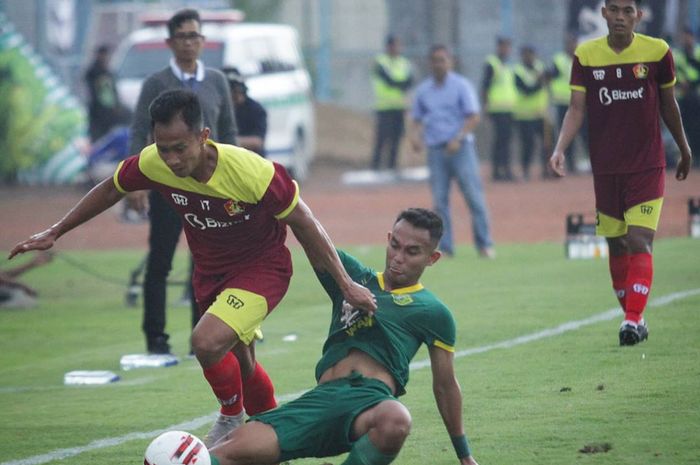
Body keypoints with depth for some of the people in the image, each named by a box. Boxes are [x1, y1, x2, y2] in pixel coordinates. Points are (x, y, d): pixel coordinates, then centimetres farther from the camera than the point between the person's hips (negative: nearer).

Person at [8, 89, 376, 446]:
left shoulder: (253, 172, -33)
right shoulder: (152, 164, -20)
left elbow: (304, 224, -20)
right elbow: (110, 190, 3)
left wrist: (346, 285, -15)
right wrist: (54, 233, 8)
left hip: (261, 266, -6)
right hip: (210, 269, 6)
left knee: (207, 342, -26)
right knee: (239, 363, 17)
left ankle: (231, 419, 3)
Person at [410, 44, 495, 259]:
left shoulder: (461, 86, 0)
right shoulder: (423, 90, 12)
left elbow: (473, 117, -5)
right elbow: (417, 118, 18)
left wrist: (458, 139, -17)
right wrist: (415, 135, -3)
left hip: (460, 148, -3)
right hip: (435, 150, 4)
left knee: (474, 196, -8)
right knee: (439, 199, 1)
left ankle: (484, 244, -6)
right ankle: (444, 247, 4)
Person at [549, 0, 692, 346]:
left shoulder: (657, 52, -2)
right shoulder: (586, 55, 0)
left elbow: (668, 105, 10)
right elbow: (576, 108, -2)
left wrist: (684, 150, 20)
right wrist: (560, 149, -18)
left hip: (647, 167, -2)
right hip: (606, 168, 2)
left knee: (639, 242, -15)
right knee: (617, 246, 8)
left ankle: (633, 319, -20)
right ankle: (633, 318, 20)